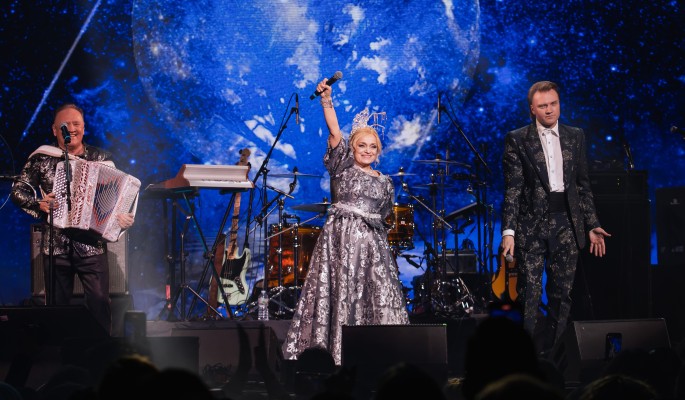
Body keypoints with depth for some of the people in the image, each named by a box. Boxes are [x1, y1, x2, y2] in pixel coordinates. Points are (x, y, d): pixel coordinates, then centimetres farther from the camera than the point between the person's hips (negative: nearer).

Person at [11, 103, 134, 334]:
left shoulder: (102, 159, 5)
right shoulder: (41, 159, 4)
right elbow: (18, 191, 9)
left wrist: (124, 218, -13)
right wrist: (38, 204, -9)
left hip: (92, 246, -1)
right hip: (56, 247, 1)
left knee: (99, 306, -6)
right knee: (57, 307, 7)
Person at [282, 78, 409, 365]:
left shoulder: (384, 183, 15)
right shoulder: (342, 167, 4)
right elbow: (334, 132, -9)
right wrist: (326, 100, -19)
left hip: (372, 242, 4)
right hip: (340, 237, -4)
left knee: (380, 295, -3)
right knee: (340, 293, -8)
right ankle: (335, 352, -7)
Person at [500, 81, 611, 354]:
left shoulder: (575, 137, 10)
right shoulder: (517, 140, -1)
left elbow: (583, 185, 13)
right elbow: (512, 189, -5)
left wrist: (592, 226, 8)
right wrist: (508, 230, -13)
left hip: (567, 225, 3)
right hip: (531, 225, -3)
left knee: (562, 294, 6)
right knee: (529, 295, -4)